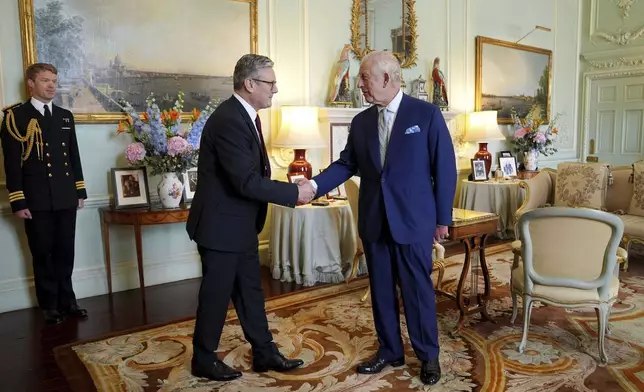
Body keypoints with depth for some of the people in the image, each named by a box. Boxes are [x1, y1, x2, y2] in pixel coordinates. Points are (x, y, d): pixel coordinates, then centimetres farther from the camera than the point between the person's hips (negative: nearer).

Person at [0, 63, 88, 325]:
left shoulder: (65, 116, 13)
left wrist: (80, 191, 11)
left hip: (66, 199, 4)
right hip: (37, 201, -4)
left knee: (65, 253, 11)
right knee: (43, 255, 6)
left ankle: (67, 301, 23)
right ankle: (49, 306, 18)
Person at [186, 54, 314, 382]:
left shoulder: (246, 116, 8)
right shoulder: (229, 120, -24)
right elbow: (247, 181, -28)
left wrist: (290, 189, 1)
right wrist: (294, 192, -20)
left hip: (241, 224, 9)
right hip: (221, 224, -9)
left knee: (250, 290, 16)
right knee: (217, 293, 6)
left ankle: (264, 353, 29)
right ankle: (204, 360, 26)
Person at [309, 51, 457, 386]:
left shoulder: (427, 114, -6)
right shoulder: (361, 121, 7)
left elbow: (445, 167, -5)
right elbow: (346, 164, 7)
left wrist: (442, 218, -5)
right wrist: (314, 185, -10)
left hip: (413, 220, -4)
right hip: (374, 221, 5)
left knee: (417, 289, 7)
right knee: (381, 290, 13)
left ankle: (428, 356, 26)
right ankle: (390, 351, 31)